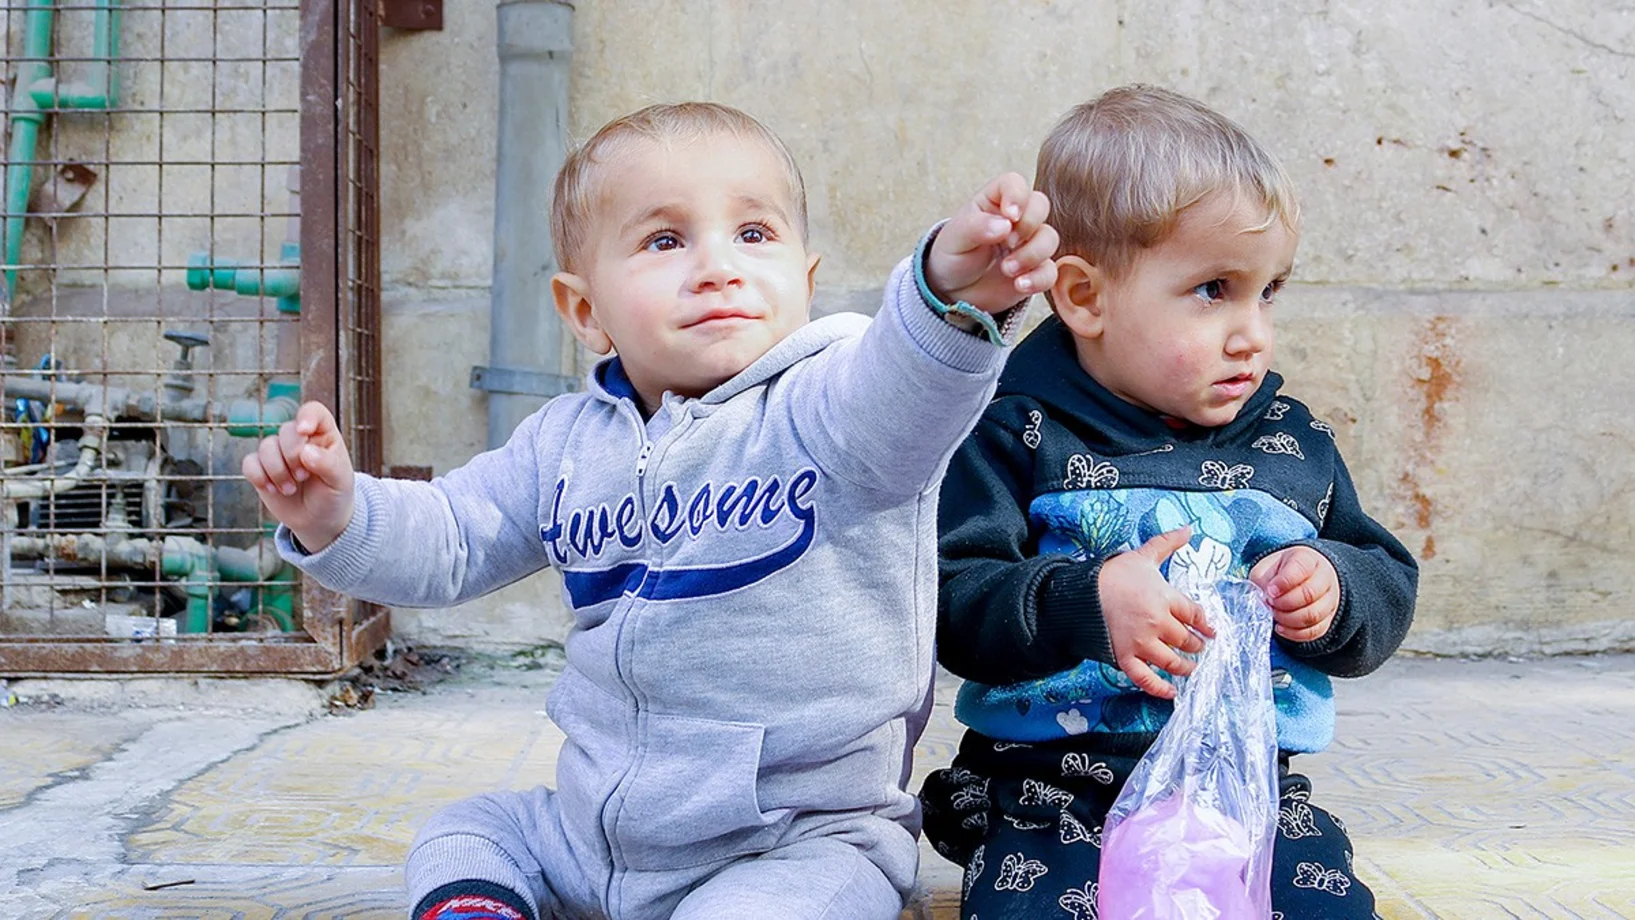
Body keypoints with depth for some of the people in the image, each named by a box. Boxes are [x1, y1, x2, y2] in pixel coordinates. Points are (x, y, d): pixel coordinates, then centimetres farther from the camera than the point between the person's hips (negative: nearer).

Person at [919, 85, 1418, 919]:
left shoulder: (1294, 444, 10)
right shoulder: (1018, 435, -4)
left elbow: (1387, 590, 17)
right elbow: (950, 599, -11)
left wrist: (1334, 586, -6)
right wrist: (1086, 603, -26)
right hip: (1053, 796, -3)